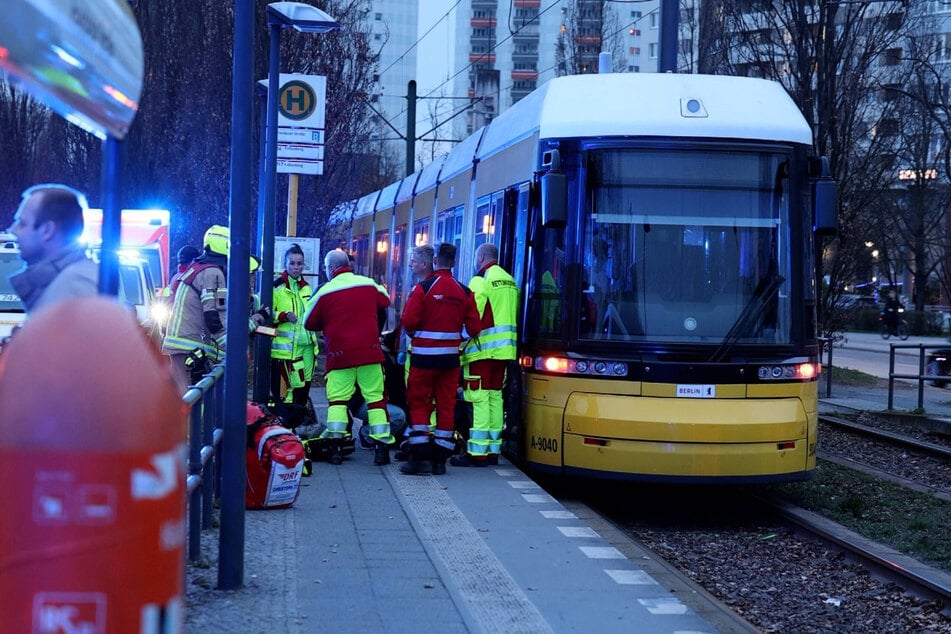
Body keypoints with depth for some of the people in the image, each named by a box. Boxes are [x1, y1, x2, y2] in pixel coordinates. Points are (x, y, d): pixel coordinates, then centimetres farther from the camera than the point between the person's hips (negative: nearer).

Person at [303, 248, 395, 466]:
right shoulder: (369, 284, 3)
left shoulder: (325, 292, -4)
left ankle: (335, 446, -2)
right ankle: (382, 446, 1)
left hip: (339, 354, -1)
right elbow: (385, 301, 24)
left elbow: (309, 323, 5)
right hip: (370, 350, 2)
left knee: (337, 399, 7)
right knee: (375, 397, 6)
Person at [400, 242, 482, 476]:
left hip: (424, 355, -3)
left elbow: (408, 322, -15)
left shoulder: (423, 287, -11)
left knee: (418, 404, 5)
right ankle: (440, 460, 10)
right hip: (450, 357, 3)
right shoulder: (464, 292, 2)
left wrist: (415, 335, 7)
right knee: (446, 406, 8)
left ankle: (419, 456, -2)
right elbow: (474, 328, 2)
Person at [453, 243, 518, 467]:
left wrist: (460, 348, -10)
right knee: (495, 397, 12)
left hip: (482, 348, -8)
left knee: (480, 399, -7)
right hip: (505, 349, 8)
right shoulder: (510, 282, 15)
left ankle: (478, 452, -10)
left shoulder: (480, 282, -10)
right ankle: (493, 450, 14)